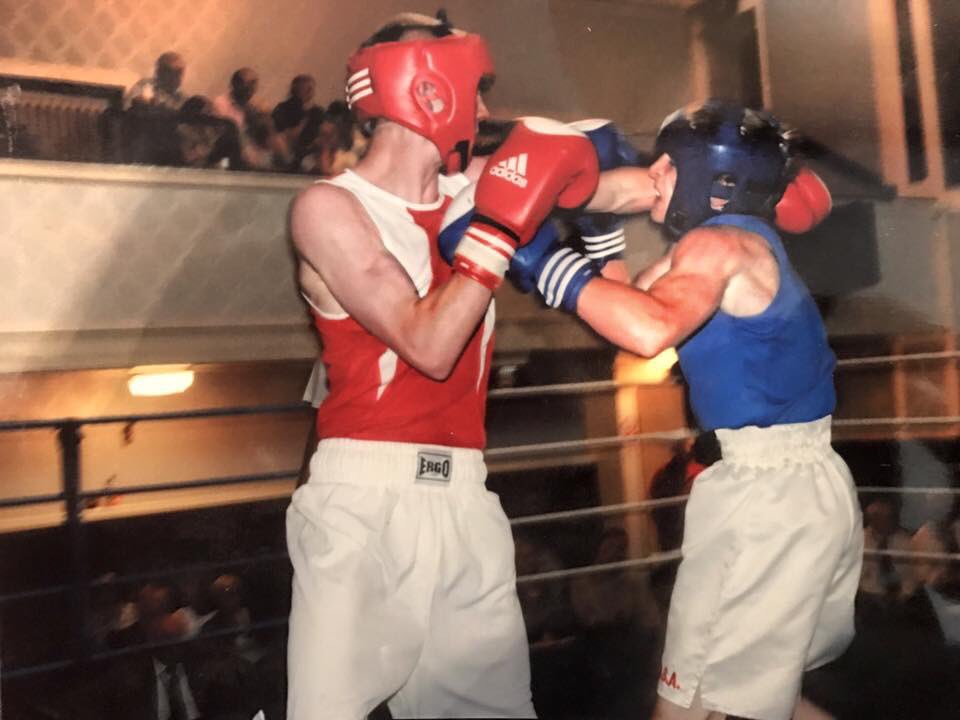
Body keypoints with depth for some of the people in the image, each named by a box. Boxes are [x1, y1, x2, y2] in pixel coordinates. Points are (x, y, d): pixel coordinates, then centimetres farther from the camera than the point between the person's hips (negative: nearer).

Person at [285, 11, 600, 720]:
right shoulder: (331, 207, -6)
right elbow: (428, 345, -16)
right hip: (366, 495, -5)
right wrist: (501, 224, -17)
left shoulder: (471, 190, 9)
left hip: (463, 494, 6)